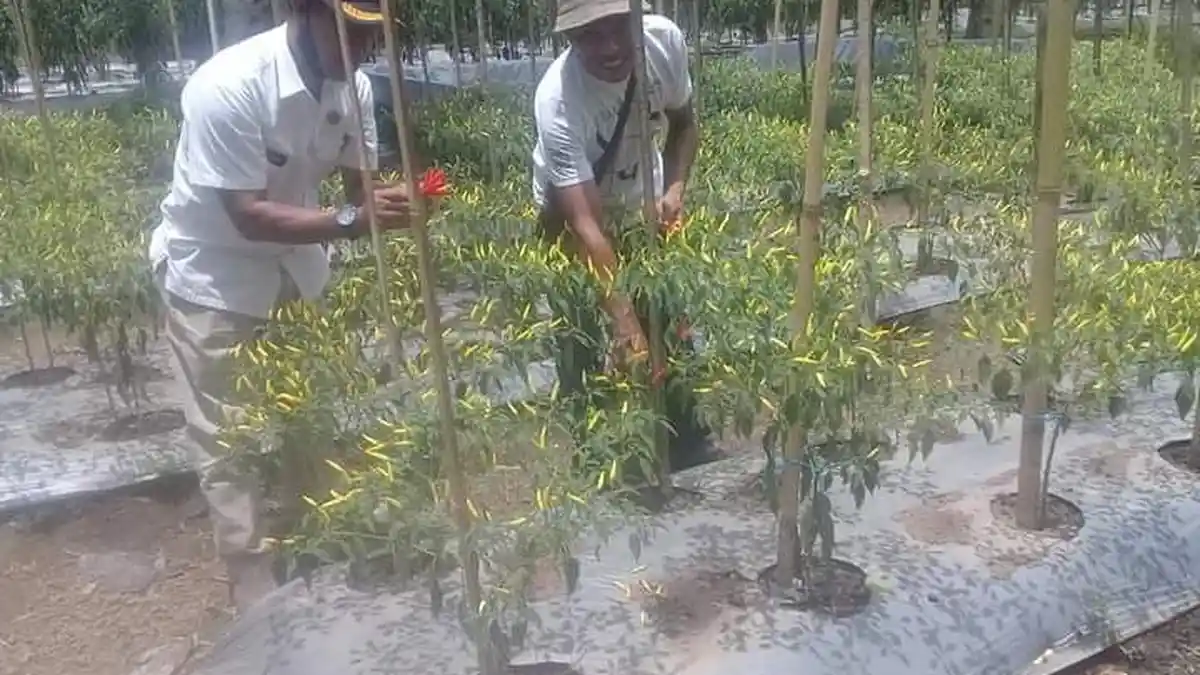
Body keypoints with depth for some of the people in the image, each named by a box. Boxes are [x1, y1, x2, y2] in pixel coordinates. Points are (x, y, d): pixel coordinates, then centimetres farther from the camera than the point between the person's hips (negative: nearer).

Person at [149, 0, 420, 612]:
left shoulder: (353, 86, -11)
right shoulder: (228, 86, -29)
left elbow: (361, 182, -2)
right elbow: (248, 215, -28)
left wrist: (394, 201, -25)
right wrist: (350, 220, -38)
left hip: (295, 267, 6)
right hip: (213, 277, -6)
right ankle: (259, 598, 15)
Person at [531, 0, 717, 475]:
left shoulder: (665, 39, -26)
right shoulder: (556, 99, -39)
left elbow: (683, 123, -4)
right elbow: (586, 224, -43)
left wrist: (675, 190, -20)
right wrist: (625, 319, -50)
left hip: (644, 201, 4)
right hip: (571, 212, -4)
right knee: (583, 332, -4)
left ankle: (684, 436, 26)